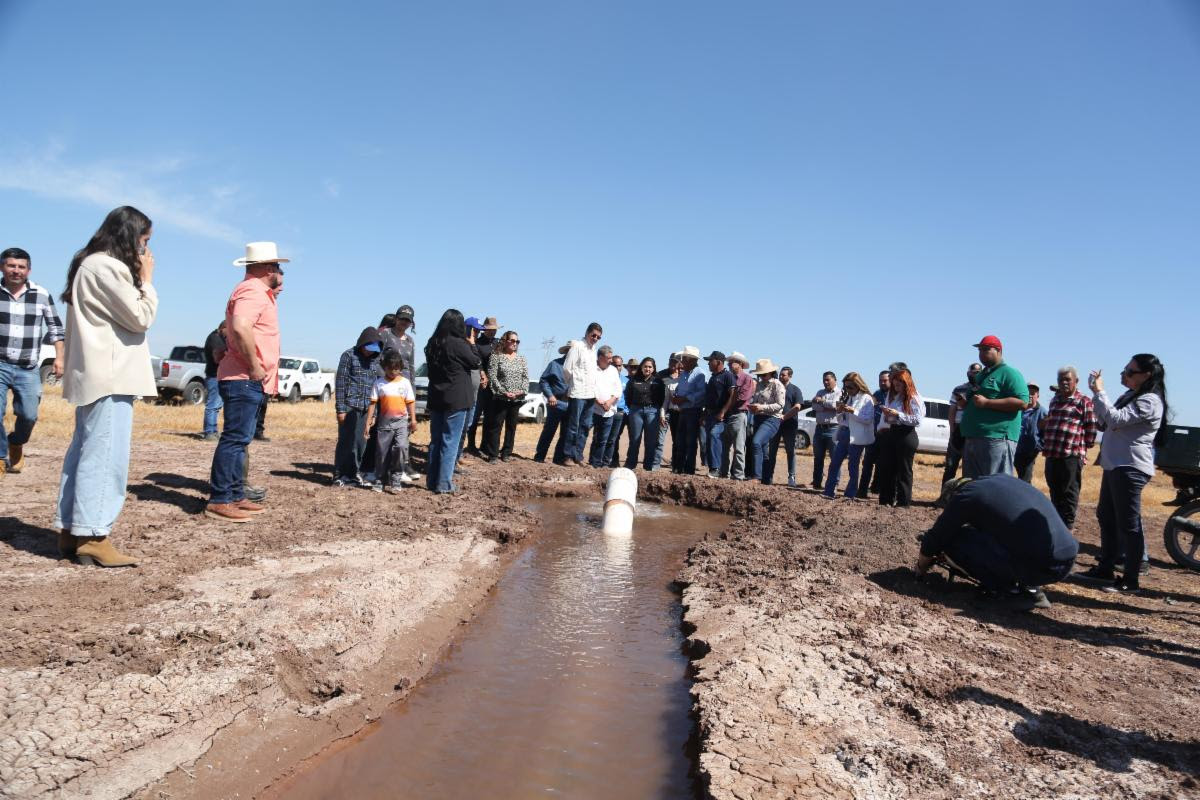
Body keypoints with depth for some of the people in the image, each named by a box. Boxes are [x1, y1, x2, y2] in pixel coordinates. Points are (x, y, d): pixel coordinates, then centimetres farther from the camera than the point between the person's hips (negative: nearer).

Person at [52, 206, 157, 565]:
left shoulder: (93, 266, 21)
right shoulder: (107, 267, -12)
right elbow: (140, 317, -10)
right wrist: (146, 279, -1)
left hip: (96, 374, 11)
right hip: (109, 374, -11)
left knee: (84, 451, 10)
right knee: (104, 454, -11)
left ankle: (71, 531, 14)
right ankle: (92, 536, -10)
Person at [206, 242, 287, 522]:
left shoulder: (256, 291, 20)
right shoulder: (253, 290, -13)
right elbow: (241, 327, -30)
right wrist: (255, 366, -23)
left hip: (249, 381, 11)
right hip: (244, 380, -11)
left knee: (239, 439, 12)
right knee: (235, 439, -10)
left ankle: (235, 496, 18)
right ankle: (219, 501, -7)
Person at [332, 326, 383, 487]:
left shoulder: (376, 360, 11)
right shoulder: (349, 356, -2)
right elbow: (340, 383, -5)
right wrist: (340, 409, -9)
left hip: (367, 408, 4)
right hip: (350, 406, -4)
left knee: (361, 443, 7)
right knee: (346, 442, 1)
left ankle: (354, 474, 19)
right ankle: (339, 475, 10)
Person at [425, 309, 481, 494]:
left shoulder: (432, 343, 7)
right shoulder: (459, 344, -15)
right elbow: (476, 362, -3)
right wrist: (471, 343, 8)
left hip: (436, 399, 7)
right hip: (456, 400, -7)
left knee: (435, 441, 13)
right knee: (450, 442, -3)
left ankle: (431, 480, 17)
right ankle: (444, 484, -2)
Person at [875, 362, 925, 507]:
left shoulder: (914, 398, -8)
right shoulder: (891, 395, 14)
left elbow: (918, 420, -16)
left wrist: (898, 414, -18)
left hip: (906, 435, -7)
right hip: (889, 434, 7)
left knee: (904, 470, 0)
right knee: (886, 468, 9)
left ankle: (903, 503, 6)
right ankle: (885, 501, 18)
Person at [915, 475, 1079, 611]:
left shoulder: (966, 495, 1)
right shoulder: (1003, 480, 24)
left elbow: (934, 539, 8)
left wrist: (921, 569, 27)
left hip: (1037, 566, -8)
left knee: (951, 538, -2)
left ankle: (1008, 589, 2)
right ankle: (1028, 586, 14)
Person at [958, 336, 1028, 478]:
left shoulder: (1008, 373, -3)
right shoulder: (980, 376, 24)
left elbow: (1022, 402, -16)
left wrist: (987, 402, -18)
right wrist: (964, 403, 12)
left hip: (996, 439, -9)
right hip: (971, 439, 9)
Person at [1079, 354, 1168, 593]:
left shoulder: (1149, 401, -14)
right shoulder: (1130, 396, 16)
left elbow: (1115, 420, -24)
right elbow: (1105, 423, 15)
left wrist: (1099, 391, -16)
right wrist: (1097, 394, 5)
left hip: (1131, 468, -10)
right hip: (1114, 466, 10)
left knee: (1128, 524, -7)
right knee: (1106, 517, 17)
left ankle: (1131, 580, -1)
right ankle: (1105, 568, 28)